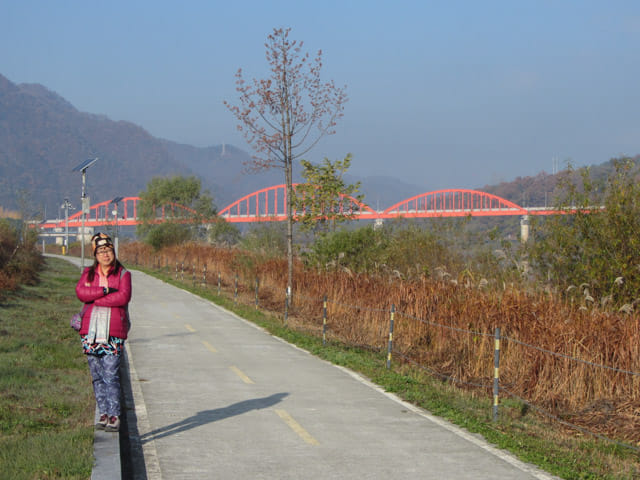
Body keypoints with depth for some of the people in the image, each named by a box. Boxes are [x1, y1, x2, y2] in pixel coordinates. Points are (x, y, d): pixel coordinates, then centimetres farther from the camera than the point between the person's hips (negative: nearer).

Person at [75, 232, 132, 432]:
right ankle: (103, 413, 14)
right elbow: (80, 292, -5)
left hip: (113, 333, -3)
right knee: (97, 376, 6)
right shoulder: (88, 273, 13)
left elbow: (124, 296, -13)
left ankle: (114, 416, -8)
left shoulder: (123, 274, 5)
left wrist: (94, 298, -8)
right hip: (91, 331, 4)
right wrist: (104, 291, -15)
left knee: (110, 375, -10)